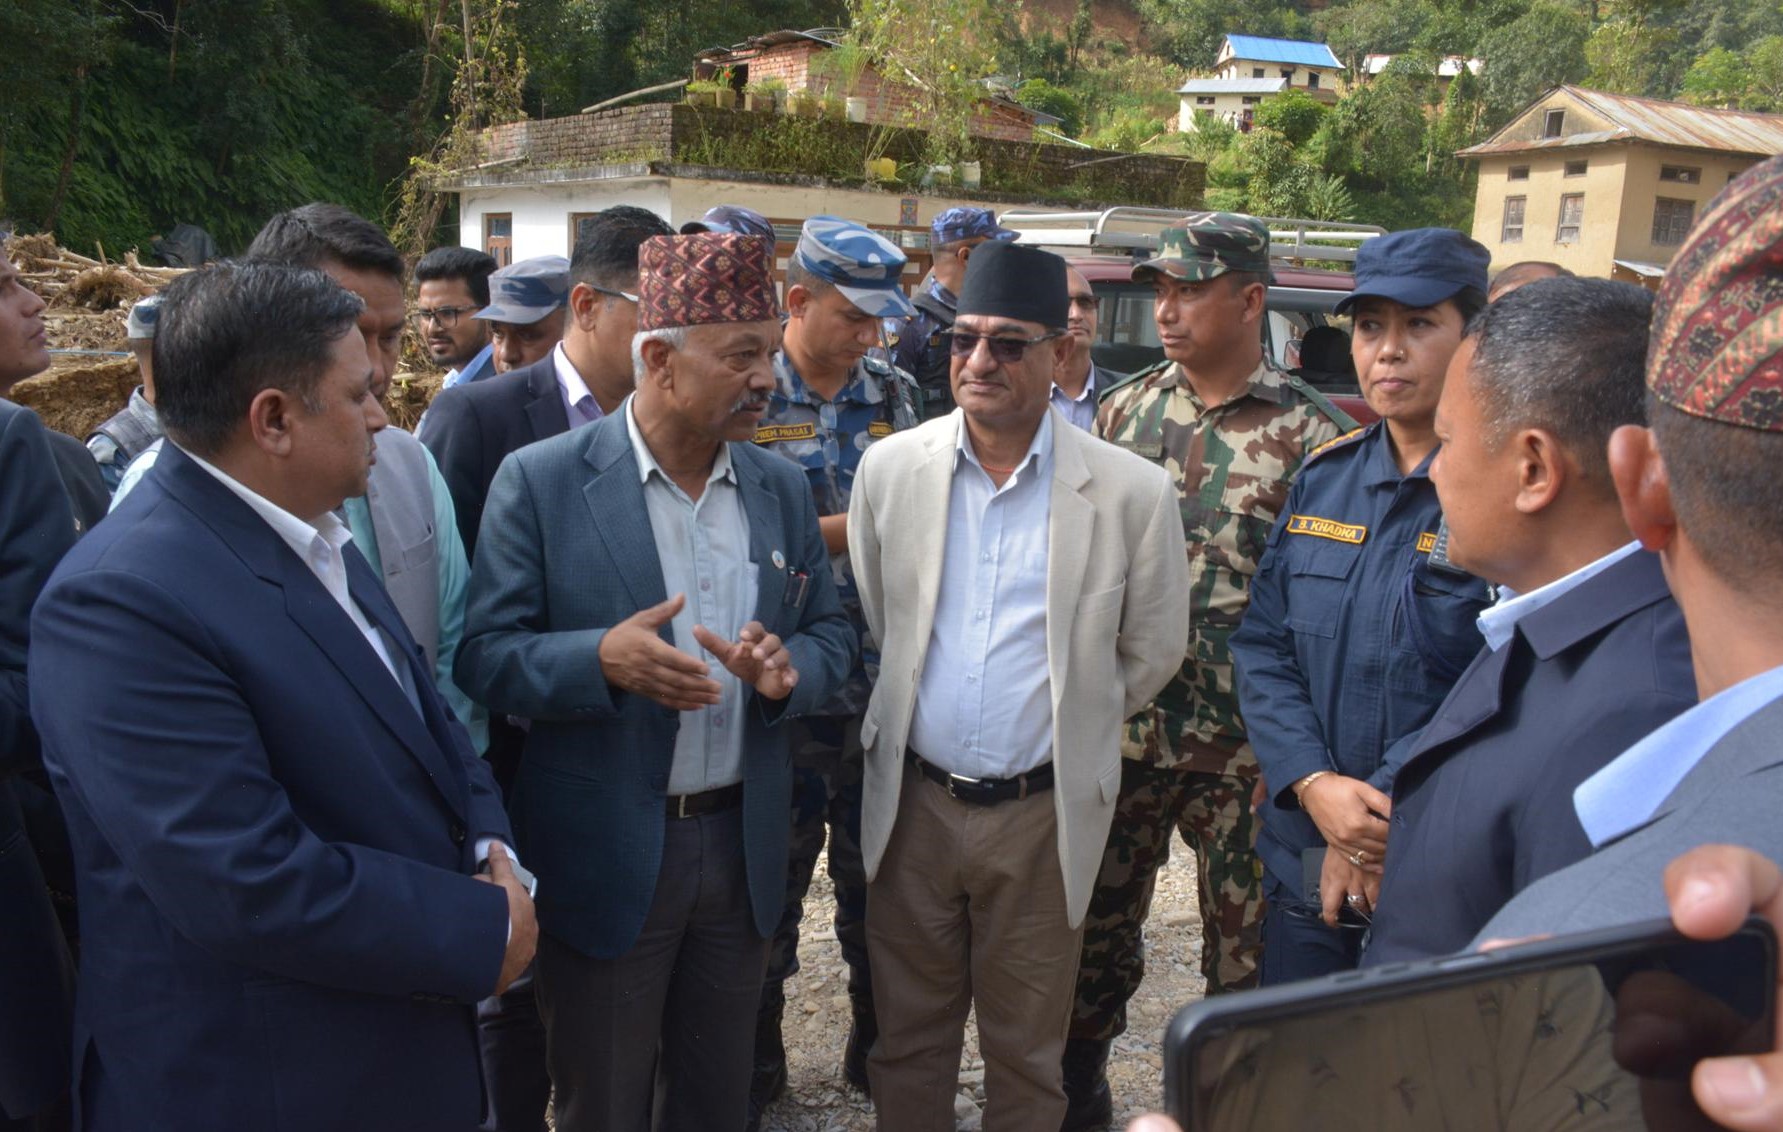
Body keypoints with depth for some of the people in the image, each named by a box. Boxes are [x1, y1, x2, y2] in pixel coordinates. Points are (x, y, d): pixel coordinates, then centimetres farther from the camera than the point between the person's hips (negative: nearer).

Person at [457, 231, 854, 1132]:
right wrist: (603, 658, -30)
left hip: (742, 845, 4)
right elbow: (485, 653, -11)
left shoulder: (782, 488, 4)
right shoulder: (540, 481, -10)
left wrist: (789, 671, -16)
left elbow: (831, 634, 8)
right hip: (605, 854, -4)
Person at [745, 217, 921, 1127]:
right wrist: (852, 527, -17)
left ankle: (877, 1051, 36)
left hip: (885, 685, 4)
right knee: (774, 883, 12)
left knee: (879, 881, 15)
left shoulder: (895, 394, 6)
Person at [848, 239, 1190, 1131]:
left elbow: (1152, 653, 3)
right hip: (914, 803, 2)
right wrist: (908, 711, 11)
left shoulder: (1132, 493, -10)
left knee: (1025, 1056, 15)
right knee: (906, 1041, 17)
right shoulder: (890, 468, -3)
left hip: (1042, 815, -2)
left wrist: (1070, 720, 8)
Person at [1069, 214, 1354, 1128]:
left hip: (1242, 745, -3)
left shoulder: (1310, 434, -7)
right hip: (1119, 726, 4)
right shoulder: (1124, 408, 5)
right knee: (1096, 922, 16)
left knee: (1246, 946, 10)